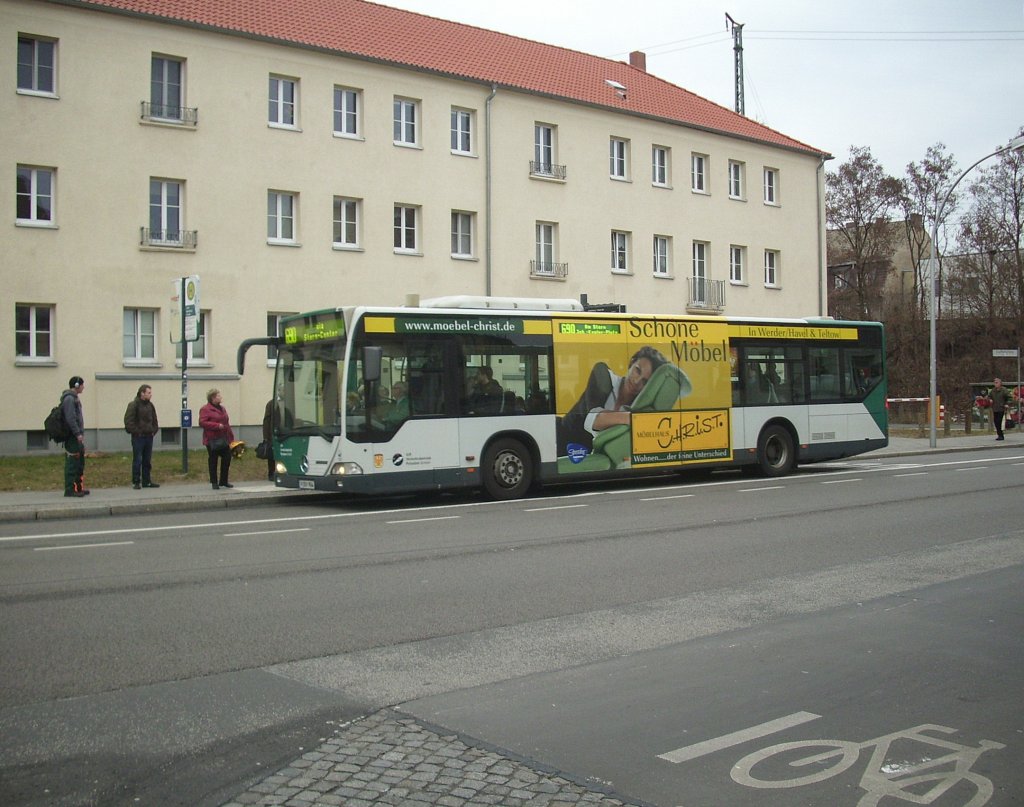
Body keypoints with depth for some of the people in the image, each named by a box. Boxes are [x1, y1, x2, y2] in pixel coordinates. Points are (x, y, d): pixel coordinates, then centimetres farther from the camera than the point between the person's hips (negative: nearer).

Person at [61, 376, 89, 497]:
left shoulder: (74, 398, 19)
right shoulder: (69, 399, -13)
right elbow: (70, 418, -21)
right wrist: (77, 433, -22)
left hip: (77, 437, 10)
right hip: (72, 437, -10)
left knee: (80, 463, 14)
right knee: (72, 463, -9)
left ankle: (79, 487, 21)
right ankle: (70, 489, -7)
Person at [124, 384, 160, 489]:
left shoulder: (150, 405, 12)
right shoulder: (133, 405, -9)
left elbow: (154, 420, 21)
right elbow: (128, 421, -13)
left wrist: (154, 430, 9)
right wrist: (136, 431, -16)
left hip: (148, 437, 6)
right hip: (138, 437, -6)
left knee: (147, 461, 10)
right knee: (137, 461, -3)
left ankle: (147, 481, 17)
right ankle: (136, 482, 4)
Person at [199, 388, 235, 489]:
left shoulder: (222, 408, 16)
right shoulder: (205, 409, -7)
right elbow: (202, 422, -18)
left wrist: (231, 437, 12)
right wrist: (217, 425, -22)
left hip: (223, 439, 7)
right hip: (212, 440, -7)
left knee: (227, 458, 4)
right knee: (213, 461, 1)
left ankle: (223, 481, 17)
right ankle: (214, 482, 10)